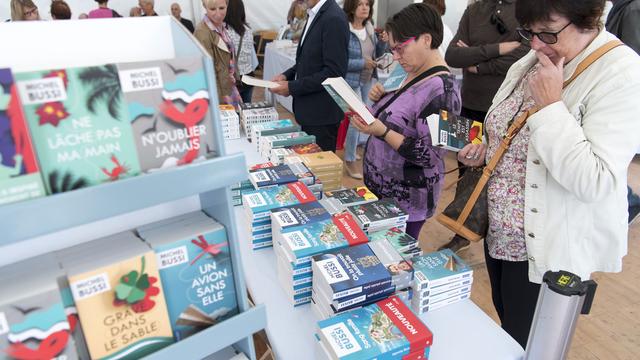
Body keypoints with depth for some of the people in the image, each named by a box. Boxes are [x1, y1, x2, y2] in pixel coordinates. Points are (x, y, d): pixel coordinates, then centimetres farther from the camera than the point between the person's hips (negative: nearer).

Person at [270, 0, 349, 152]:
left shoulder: (334, 18, -18)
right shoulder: (315, 14, 11)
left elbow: (334, 72, -22)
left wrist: (292, 87, -18)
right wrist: (287, 75, 3)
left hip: (322, 113, -9)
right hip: (309, 110, 9)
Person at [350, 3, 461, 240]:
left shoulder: (441, 90, -24)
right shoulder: (414, 74, 4)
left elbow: (429, 156, -24)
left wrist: (381, 132, -31)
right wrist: (381, 100, -3)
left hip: (405, 199, -8)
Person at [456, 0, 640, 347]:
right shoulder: (530, 62, 3)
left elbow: (596, 184, -29)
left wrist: (549, 104, -27)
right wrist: (484, 151, -2)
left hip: (547, 249, -7)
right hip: (499, 234, 7)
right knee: (505, 328, 26)